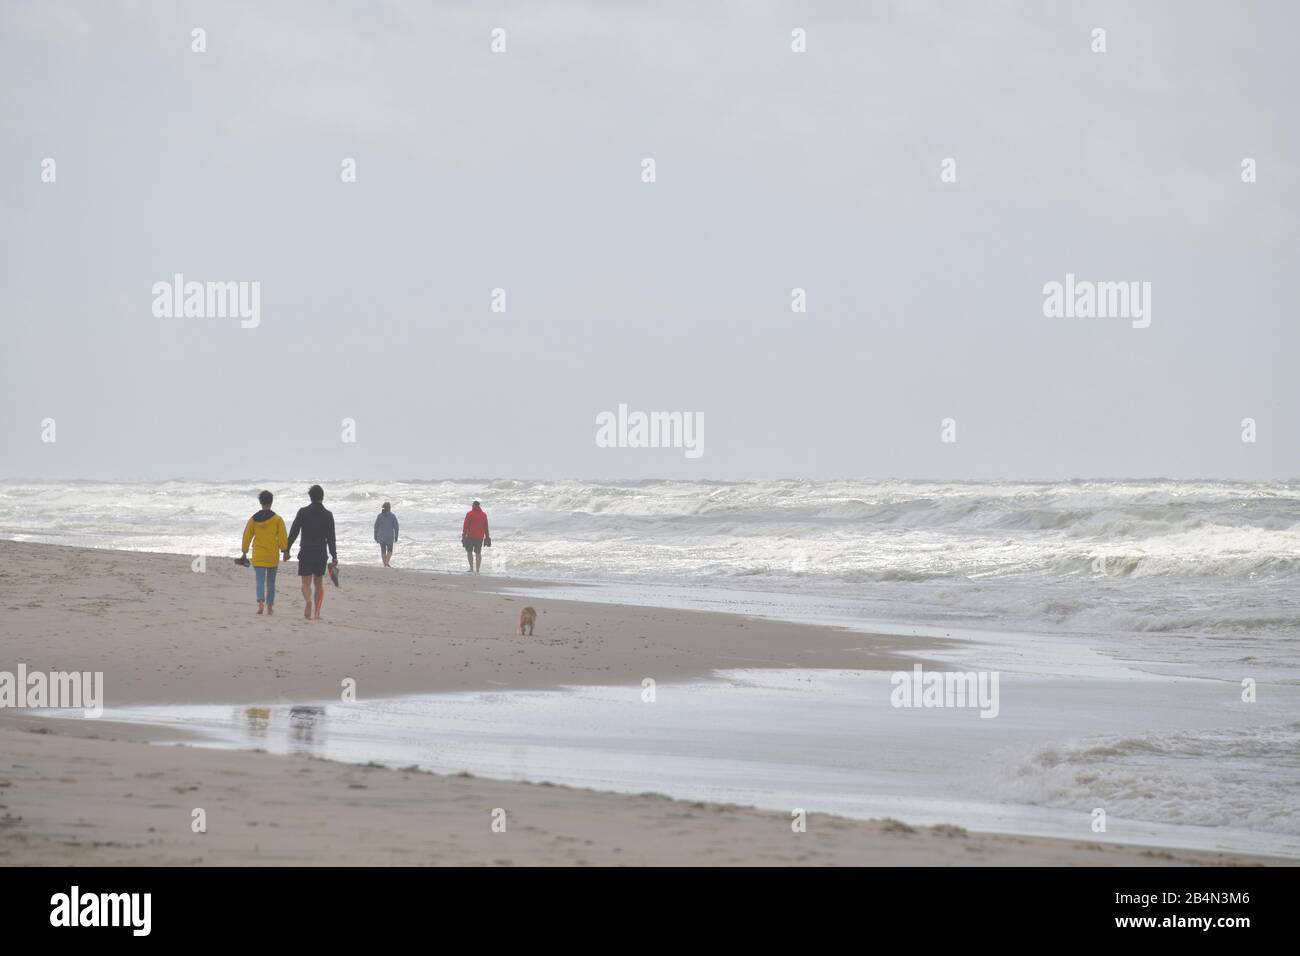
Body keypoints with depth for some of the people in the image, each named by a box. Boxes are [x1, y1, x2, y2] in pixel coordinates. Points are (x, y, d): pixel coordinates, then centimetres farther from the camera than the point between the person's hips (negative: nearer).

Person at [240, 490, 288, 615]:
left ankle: (261, 601, -25)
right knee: (271, 582, 12)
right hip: (273, 556, 0)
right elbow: (283, 538, -7)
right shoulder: (277, 519, -5)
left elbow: (247, 536, 5)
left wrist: (244, 553, 14)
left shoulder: (253, 519, 1)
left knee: (260, 580, -2)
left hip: (258, 556, 0)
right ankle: (270, 607, 17)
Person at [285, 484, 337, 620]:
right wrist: (334, 557, 0)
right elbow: (331, 538, -3)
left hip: (305, 553, -1)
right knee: (319, 583, 15)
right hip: (321, 553, 1)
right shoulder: (328, 515, -2)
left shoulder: (303, 512, -4)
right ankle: (317, 612, 16)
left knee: (306, 582, -2)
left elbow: (293, 533, -3)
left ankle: (307, 600, -33)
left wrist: (286, 550, 6)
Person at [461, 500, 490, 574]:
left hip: (470, 536, -4)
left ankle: (471, 568, 1)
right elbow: (486, 527, 10)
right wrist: (487, 537, 17)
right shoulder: (483, 514, 6)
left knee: (469, 551, 8)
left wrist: (463, 536, -5)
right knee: (478, 553, 8)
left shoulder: (469, 514, -7)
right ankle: (477, 570, 6)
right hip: (480, 537, 4)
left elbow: (465, 526, -8)